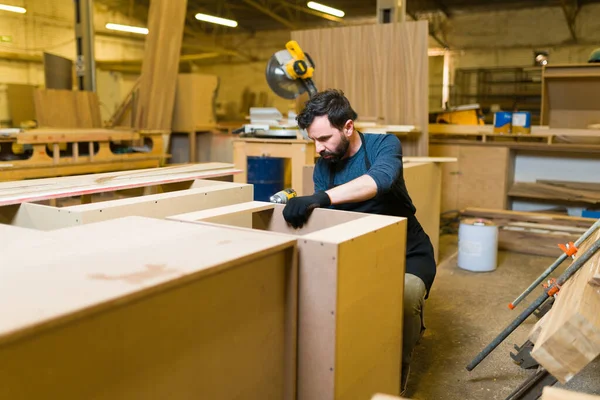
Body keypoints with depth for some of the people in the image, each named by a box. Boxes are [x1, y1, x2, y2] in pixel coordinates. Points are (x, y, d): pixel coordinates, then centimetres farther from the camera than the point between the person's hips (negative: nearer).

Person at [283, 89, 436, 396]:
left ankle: (399, 369, -7)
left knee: (404, 297, -33)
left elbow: (380, 179, -40)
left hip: (407, 252, -4)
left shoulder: (384, 145, -17)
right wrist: (299, 206, -25)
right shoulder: (323, 166, -1)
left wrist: (321, 197, -54)